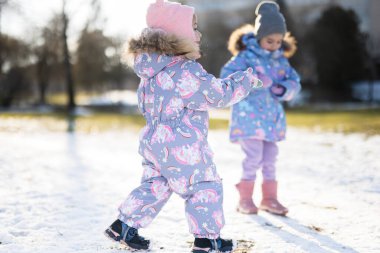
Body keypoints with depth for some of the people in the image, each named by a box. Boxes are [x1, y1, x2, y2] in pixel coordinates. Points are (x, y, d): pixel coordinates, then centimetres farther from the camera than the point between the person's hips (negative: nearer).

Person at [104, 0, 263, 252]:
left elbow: (145, 101, 20)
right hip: (182, 147, -9)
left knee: (154, 186, 21)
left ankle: (123, 225, 23)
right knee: (206, 188, 5)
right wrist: (248, 79, -4)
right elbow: (219, 94, -16)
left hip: (153, 143, 9)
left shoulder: (150, 71, 8)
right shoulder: (187, 72, -21)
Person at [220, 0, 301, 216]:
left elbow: (294, 82, 7)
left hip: (272, 116, 6)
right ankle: (245, 199, 5)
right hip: (249, 115, -6)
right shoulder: (246, 55, -9)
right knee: (254, 156, -9)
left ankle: (270, 198, 24)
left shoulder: (280, 59, 8)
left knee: (270, 157, 12)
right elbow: (227, 75, -17)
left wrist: (285, 89, -15)